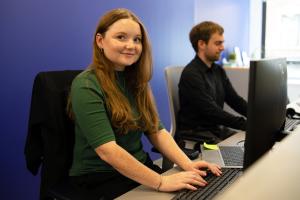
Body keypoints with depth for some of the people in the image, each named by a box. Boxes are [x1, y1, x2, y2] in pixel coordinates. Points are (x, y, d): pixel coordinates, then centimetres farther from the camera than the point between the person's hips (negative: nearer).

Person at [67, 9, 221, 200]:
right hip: (100, 177, -5)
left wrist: (187, 165, -12)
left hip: (140, 167, 6)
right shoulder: (86, 86, -16)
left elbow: (157, 130, 1)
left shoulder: (135, 81, 6)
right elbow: (107, 151, -25)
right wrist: (161, 182, -29)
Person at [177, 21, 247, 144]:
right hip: (195, 134, -8)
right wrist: (249, 125, -26)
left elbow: (235, 100, 7)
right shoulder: (191, 75, -18)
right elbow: (212, 112, -23)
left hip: (217, 128, 8)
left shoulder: (218, 71, 9)